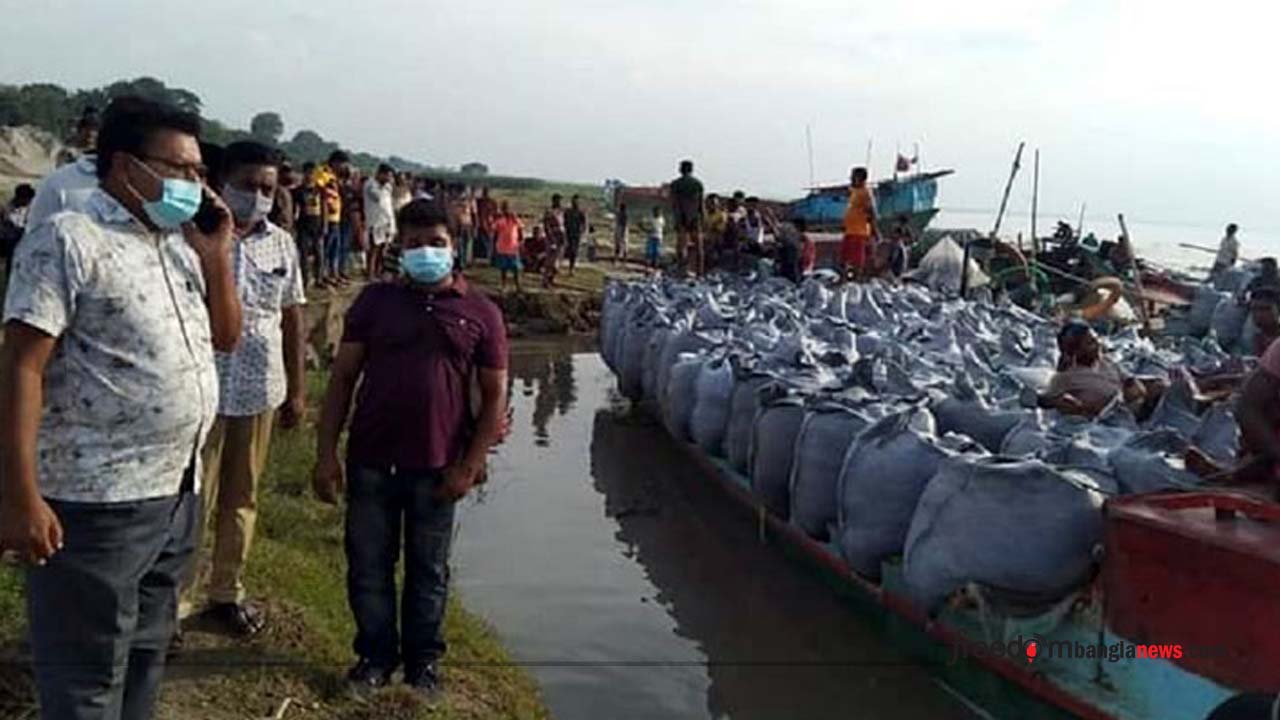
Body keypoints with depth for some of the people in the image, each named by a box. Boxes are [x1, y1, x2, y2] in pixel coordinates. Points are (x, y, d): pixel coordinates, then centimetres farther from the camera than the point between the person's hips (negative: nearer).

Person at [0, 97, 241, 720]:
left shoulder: (179, 246, 12)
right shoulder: (67, 240, -12)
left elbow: (225, 337, 18)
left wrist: (217, 253, 4)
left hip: (177, 494, 8)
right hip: (94, 504, -8)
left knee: (144, 660, 21)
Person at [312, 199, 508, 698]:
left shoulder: (480, 312, -1)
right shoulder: (375, 300, 2)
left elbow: (495, 396, 0)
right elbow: (342, 377, 2)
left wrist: (469, 466, -7)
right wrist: (326, 452, -5)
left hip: (436, 466, -1)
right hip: (370, 460, 1)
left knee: (428, 569, 13)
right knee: (368, 564, 11)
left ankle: (423, 658, 30)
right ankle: (376, 653, 29)